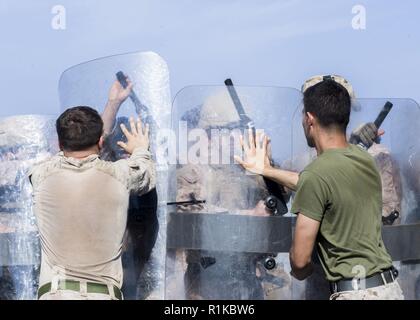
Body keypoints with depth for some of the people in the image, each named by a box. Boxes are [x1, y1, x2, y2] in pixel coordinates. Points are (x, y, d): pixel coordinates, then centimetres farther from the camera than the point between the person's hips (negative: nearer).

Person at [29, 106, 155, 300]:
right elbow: (146, 177, 21)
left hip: (54, 293, 1)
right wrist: (140, 150, 43)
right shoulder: (119, 175, -3)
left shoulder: (41, 175, 1)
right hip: (104, 294, -1)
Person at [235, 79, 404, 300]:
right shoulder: (364, 159, 5)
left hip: (356, 293, -7)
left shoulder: (316, 174, -16)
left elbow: (300, 260, -12)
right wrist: (266, 170, 33)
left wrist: (300, 272, 11)